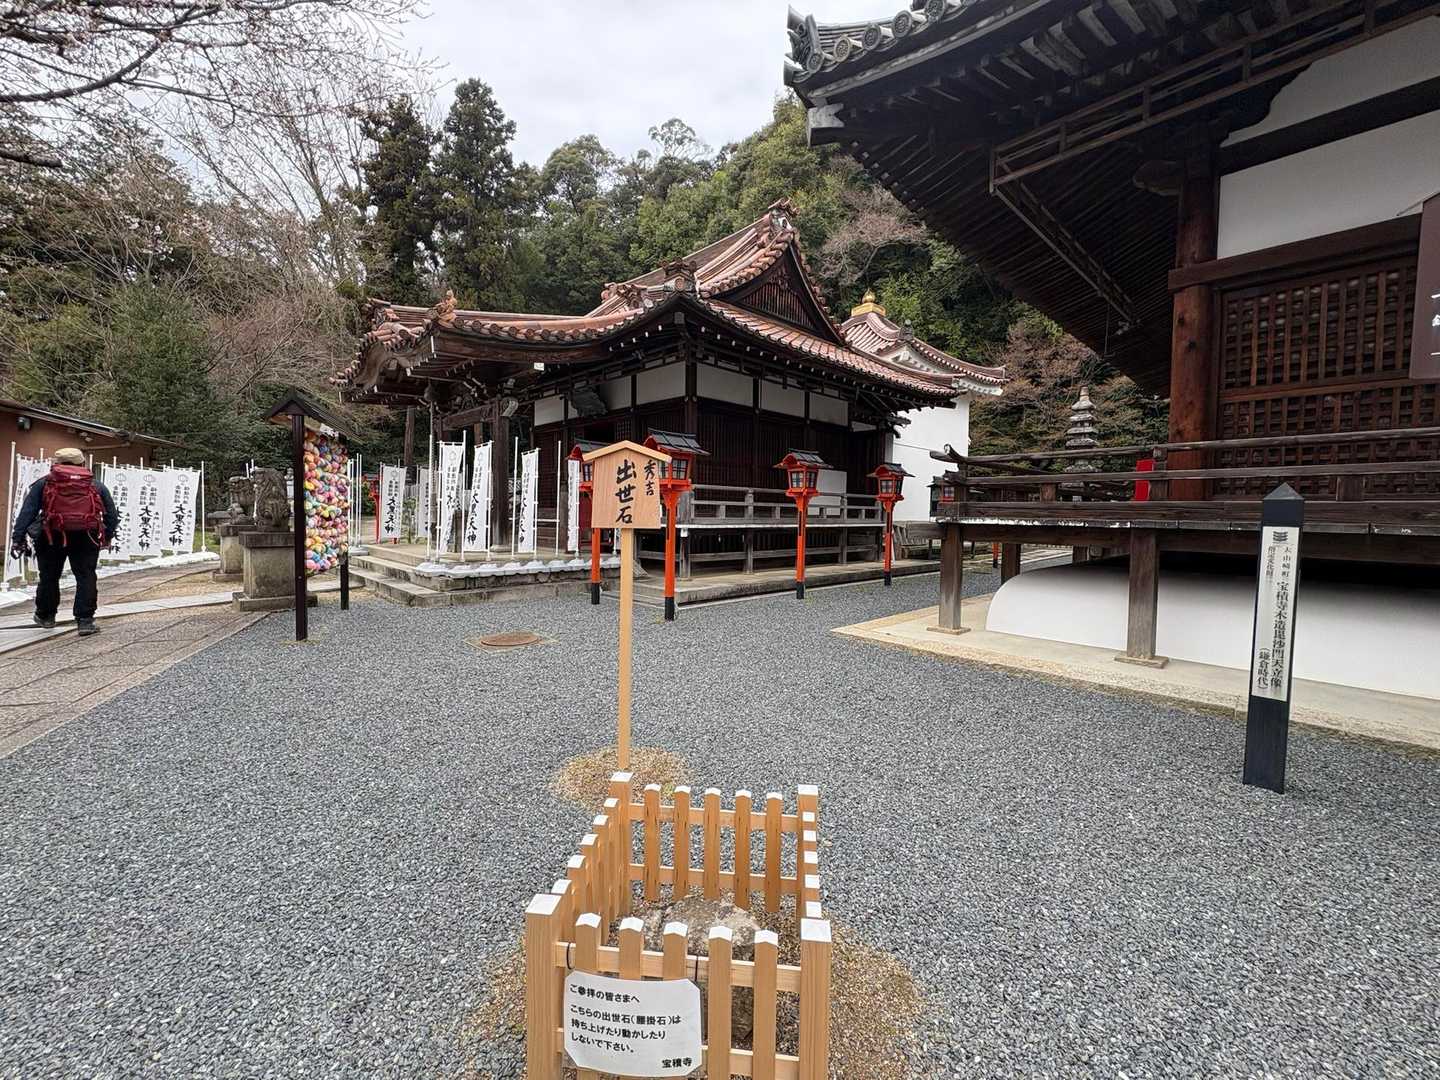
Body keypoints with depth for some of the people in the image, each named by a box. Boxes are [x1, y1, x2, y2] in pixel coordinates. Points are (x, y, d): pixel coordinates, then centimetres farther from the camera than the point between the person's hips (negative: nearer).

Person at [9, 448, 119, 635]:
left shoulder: (44, 482, 12)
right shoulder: (96, 484, 15)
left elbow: (27, 511, 1)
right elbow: (112, 515, 13)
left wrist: (18, 538, 0)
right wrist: (106, 538, 23)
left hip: (52, 535, 1)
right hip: (86, 536, 0)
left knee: (49, 577, 17)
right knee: (86, 577, 3)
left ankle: (45, 616, 33)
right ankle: (85, 620, -1)